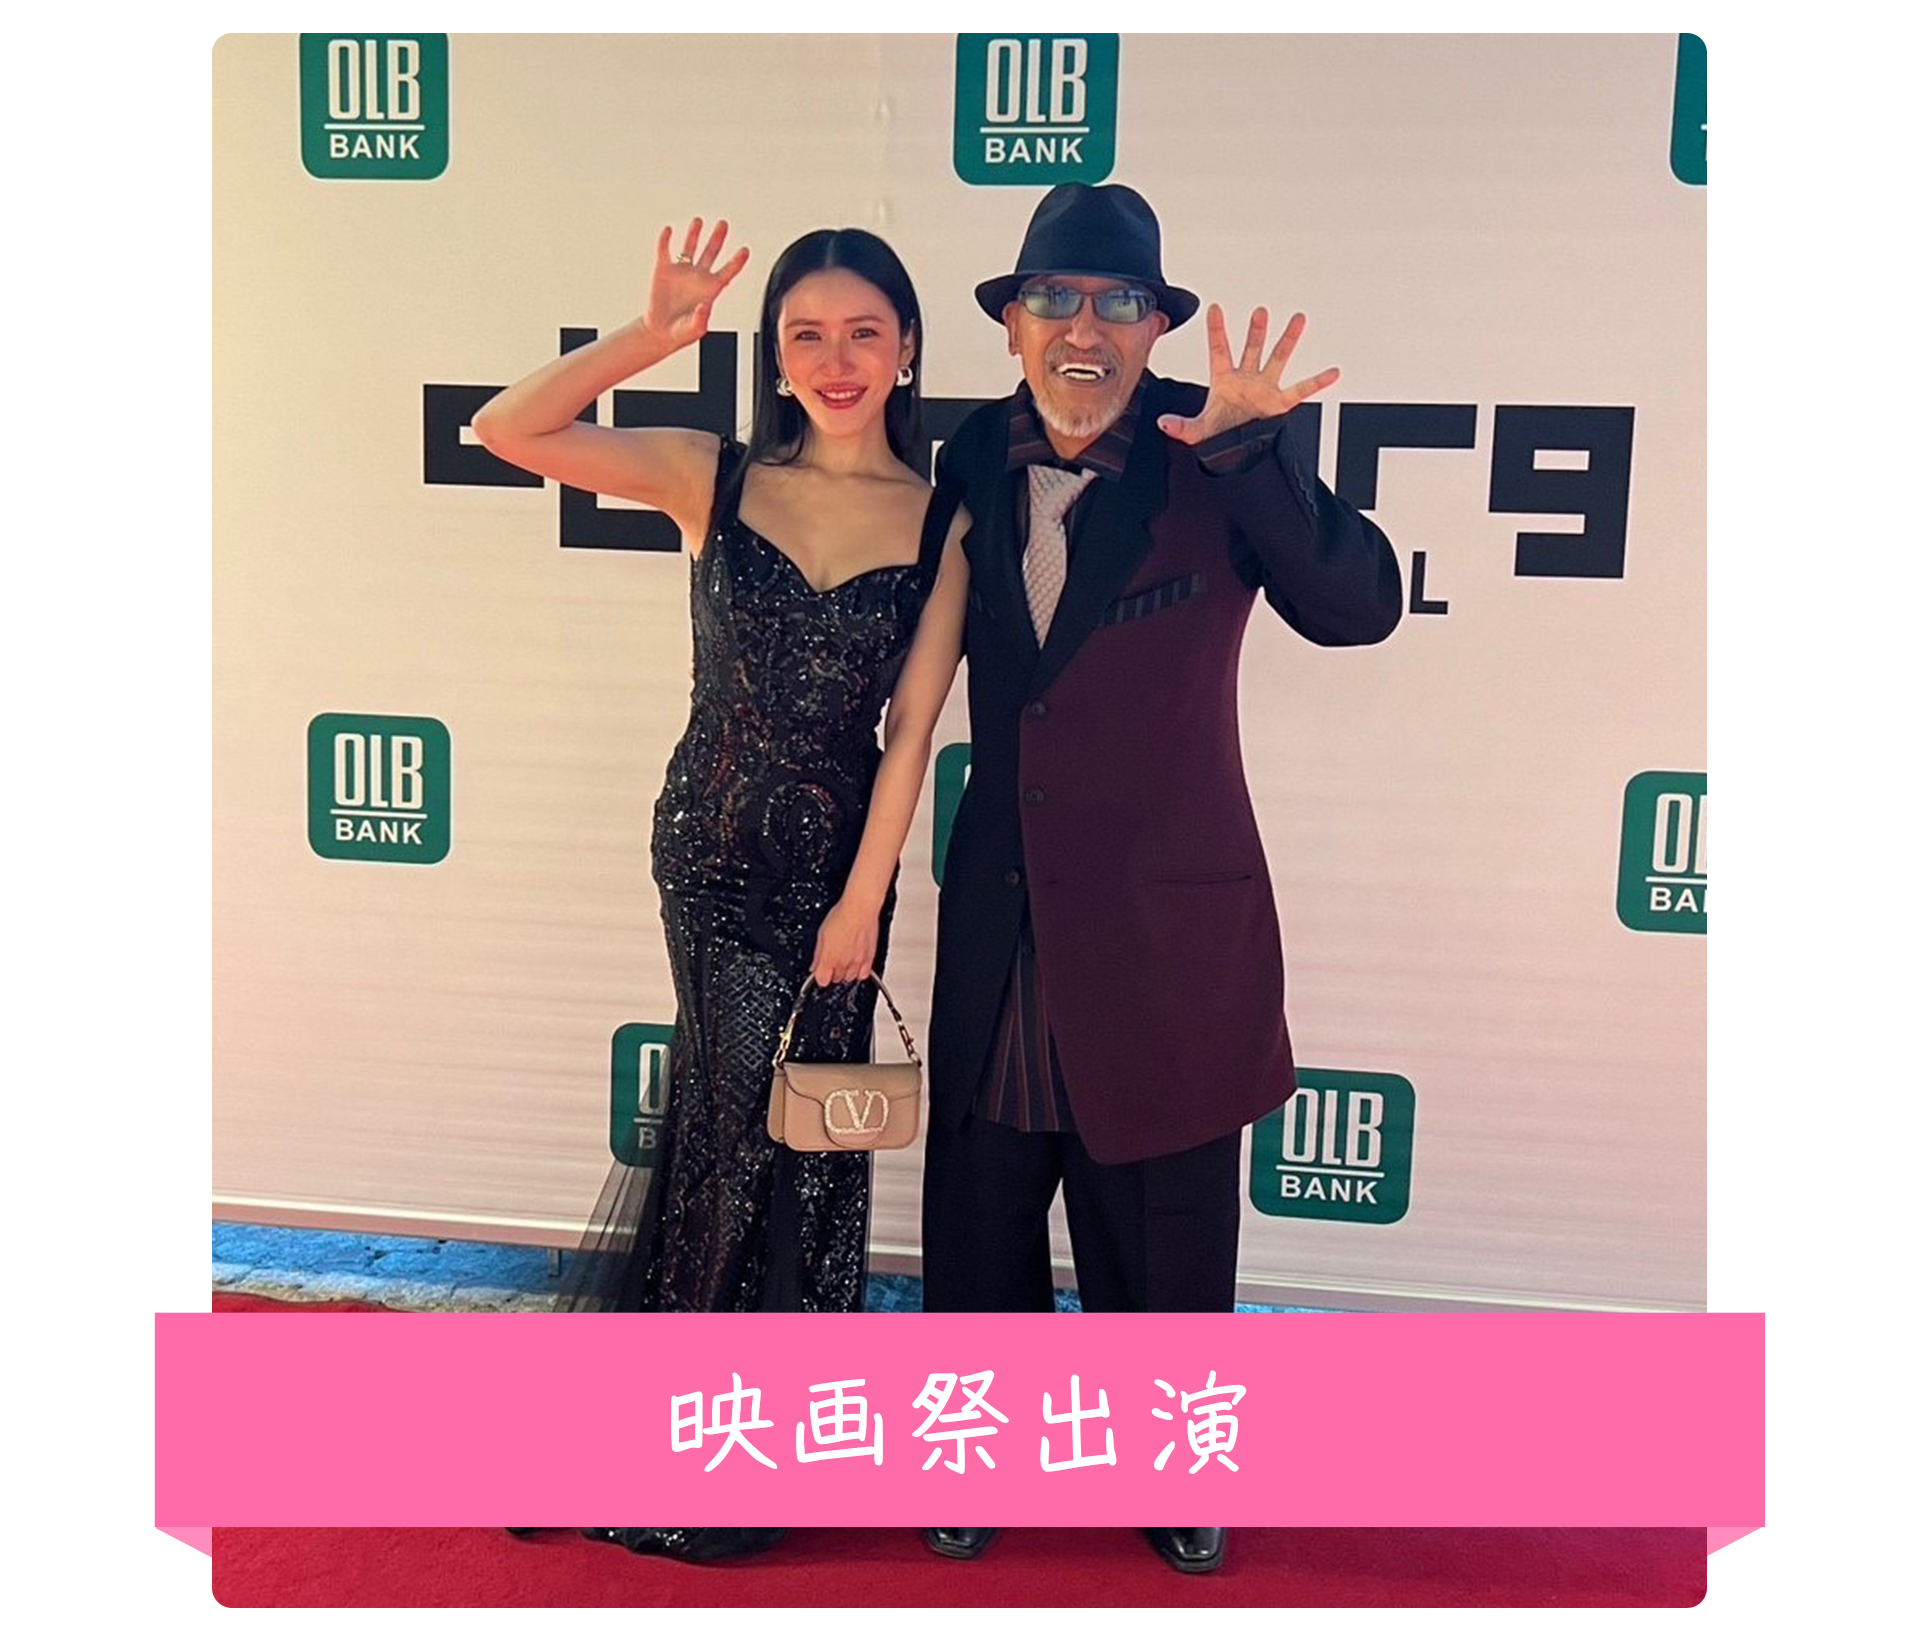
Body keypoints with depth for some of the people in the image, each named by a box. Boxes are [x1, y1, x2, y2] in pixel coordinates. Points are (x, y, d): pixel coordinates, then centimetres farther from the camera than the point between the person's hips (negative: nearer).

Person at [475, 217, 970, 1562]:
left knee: (786, 1113, 11)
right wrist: (653, 336, -19)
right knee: (754, 1106, 5)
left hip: (837, 850, 1)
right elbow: (508, 431, -12)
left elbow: (911, 730, -7)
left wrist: (864, 899, -9)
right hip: (714, 841, -1)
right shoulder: (714, 477, -3)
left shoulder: (943, 523, -4)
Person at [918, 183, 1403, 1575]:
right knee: (978, 1210, 15)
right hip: (1001, 914, 4)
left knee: (1163, 1228, 13)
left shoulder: (1219, 458, -11)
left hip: (1166, 919, -3)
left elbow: (1360, 606, -24)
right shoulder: (978, 454, 1)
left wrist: (1252, 448, -36)